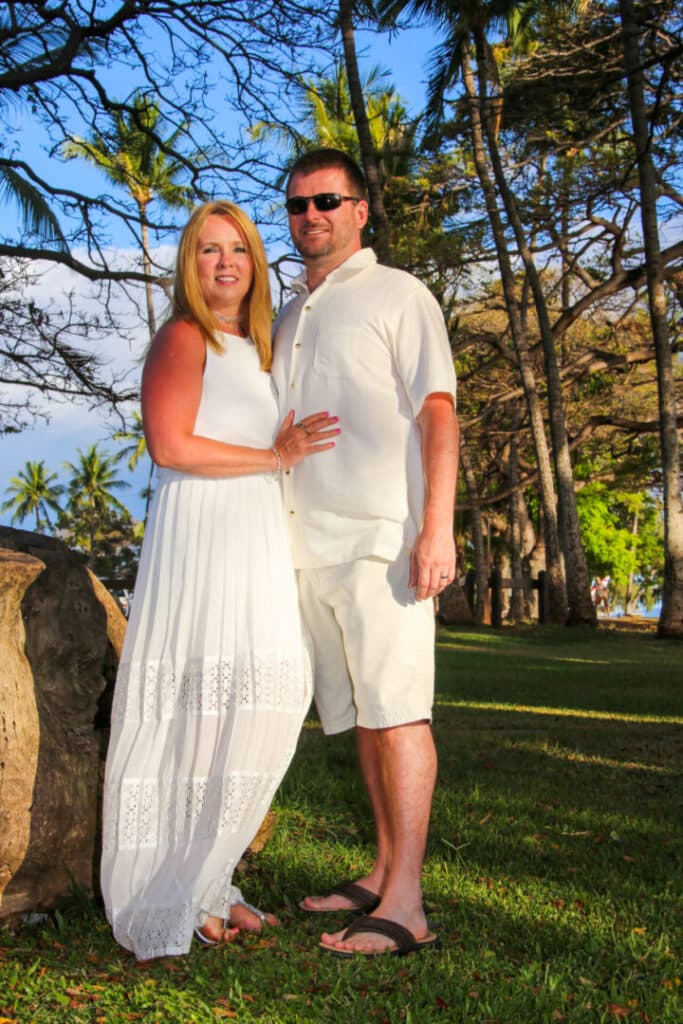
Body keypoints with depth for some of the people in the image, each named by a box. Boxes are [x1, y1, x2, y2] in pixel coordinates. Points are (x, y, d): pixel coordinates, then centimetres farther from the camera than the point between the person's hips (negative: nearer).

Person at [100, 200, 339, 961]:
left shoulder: (255, 350, 23)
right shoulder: (182, 338, -2)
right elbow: (170, 445, -13)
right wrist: (274, 457, -9)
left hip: (258, 536, 8)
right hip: (200, 530, -8)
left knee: (249, 709, 5)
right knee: (192, 710, -8)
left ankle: (204, 883, 15)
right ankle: (168, 898, 2)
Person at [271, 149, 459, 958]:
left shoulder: (399, 297, 4)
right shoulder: (285, 320, 22)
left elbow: (438, 415, -5)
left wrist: (437, 528, -17)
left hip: (381, 536, -7)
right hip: (309, 546, 7)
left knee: (396, 711, -9)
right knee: (360, 715, 10)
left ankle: (403, 906, -8)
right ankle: (382, 874, 18)